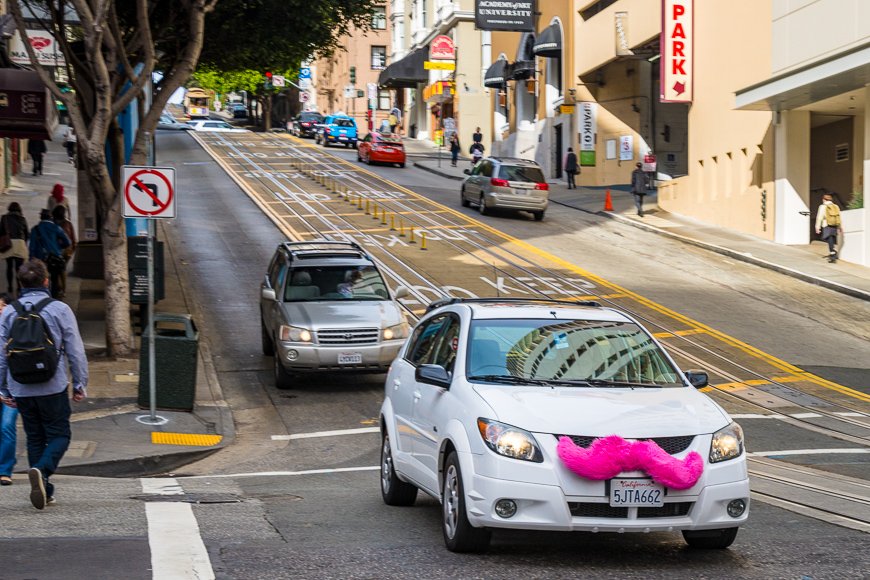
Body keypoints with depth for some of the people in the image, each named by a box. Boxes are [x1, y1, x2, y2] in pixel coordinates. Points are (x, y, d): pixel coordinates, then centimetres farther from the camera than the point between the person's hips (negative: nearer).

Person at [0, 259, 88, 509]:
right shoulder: (59, 310, -6)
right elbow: (75, 350, -4)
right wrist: (80, 384, 5)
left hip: (21, 389, 3)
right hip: (53, 387, -3)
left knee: (34, 438, 14)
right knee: (59, 434, 6)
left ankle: (44, 491, 14)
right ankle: (42, 469, -22)